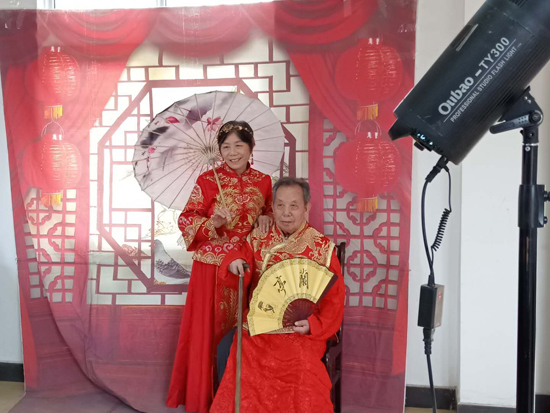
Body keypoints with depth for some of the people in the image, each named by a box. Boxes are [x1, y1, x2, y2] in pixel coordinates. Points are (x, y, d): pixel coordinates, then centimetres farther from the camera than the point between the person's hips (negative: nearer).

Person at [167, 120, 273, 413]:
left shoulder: (262, 181, 5)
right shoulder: (208, 180, -6)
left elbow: (271, 214, 17)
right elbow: (186, 219, -7)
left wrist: (266, 219, -6)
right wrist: (211, 223, -25)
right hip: (212, 267, -3)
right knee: (209, 330, 4)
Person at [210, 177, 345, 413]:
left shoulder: (323, 248, 0)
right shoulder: (257, 239, 7)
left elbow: (334, 299, 1)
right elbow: (236, 282, 0)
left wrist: (313, 325, -14)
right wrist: (234, 263, -21)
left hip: (301, 333, -1)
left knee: (303, 374, -23)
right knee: (246, 379, -18)